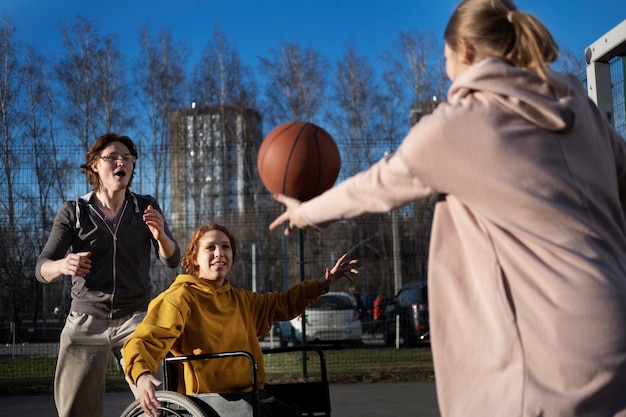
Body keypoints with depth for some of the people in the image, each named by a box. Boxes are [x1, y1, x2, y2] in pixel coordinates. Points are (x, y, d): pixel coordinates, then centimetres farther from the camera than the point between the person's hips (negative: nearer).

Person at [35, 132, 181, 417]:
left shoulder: (147, 207, 6)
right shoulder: (74, 212, 2)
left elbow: (172, 260, -2)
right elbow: (42, 269, -3)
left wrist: (160, 236, -25)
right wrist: (63, 265, -27)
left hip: (136, 318, 1)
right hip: (86, 320, 0)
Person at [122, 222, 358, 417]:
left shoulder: (239, 299, 19)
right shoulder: (180, 298, -5)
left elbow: (282, 303, 35)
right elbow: (145, 341, -17)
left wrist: (323, 284, 27)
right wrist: (141, 375, -39)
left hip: (250, 393, 8)